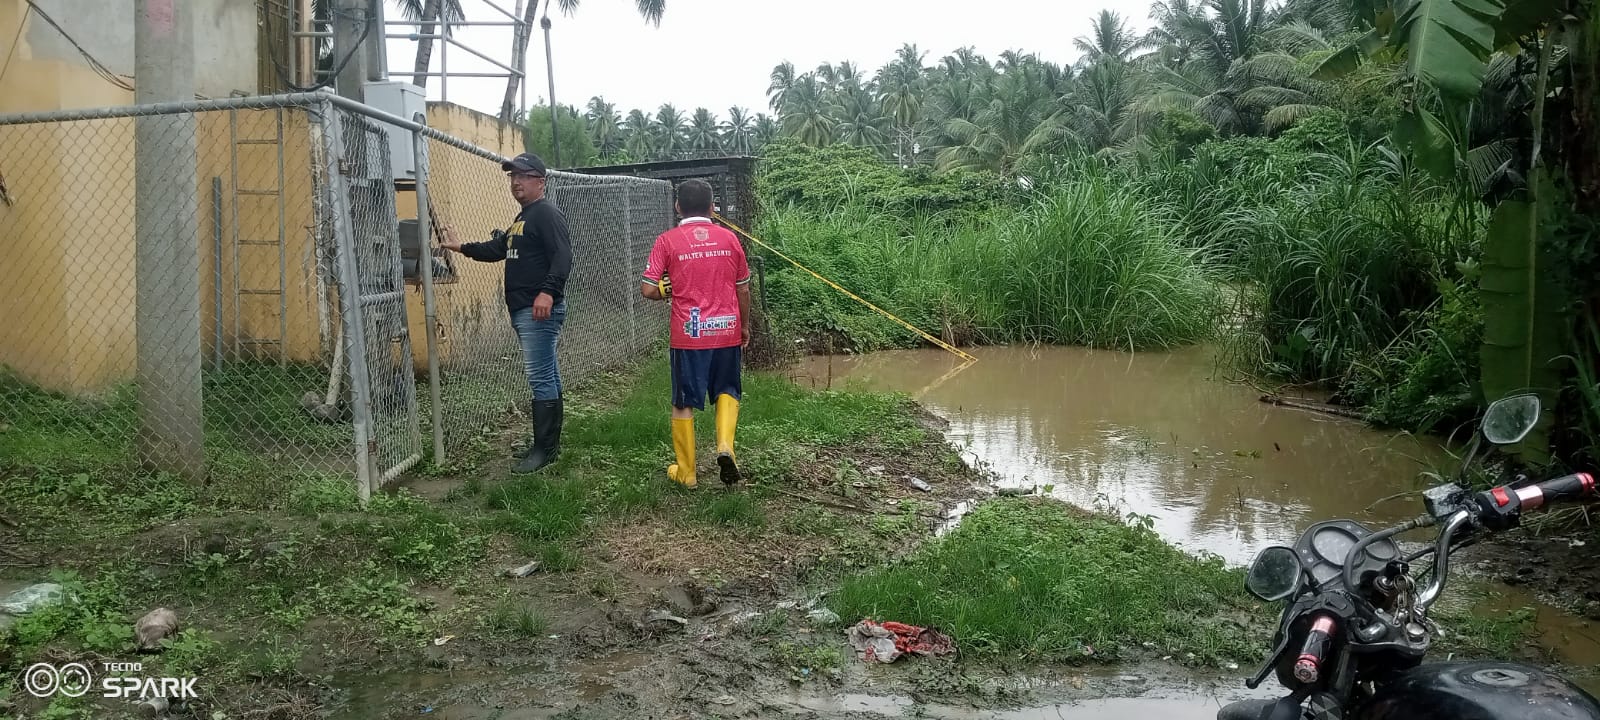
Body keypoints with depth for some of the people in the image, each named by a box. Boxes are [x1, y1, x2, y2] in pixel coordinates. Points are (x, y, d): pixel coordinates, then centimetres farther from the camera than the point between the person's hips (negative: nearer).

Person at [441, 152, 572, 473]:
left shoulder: (547, 214, -11)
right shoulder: (523, 218, 22)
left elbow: (563, 257, -23)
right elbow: (497, 249, 31)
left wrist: (549, 291, -35)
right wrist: (462, 247, 27)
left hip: (540, 310, -11)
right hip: (523, 311, 11)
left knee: (540, 379, -9)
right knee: (548, 377, 14)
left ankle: (544, 449, -5)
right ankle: (550, 442, 21)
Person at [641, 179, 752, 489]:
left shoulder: (667, 241, -5)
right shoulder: (729, 238, 2)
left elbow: (648, 290, -8)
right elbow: (743, 289, 8)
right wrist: (745, 326, 22)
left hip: (688, 334, -2)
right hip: (727, 331, 2)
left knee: (684, 403, 10)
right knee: (727, 391, 21)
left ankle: (686, 471, 17)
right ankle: (725, 445, -1)